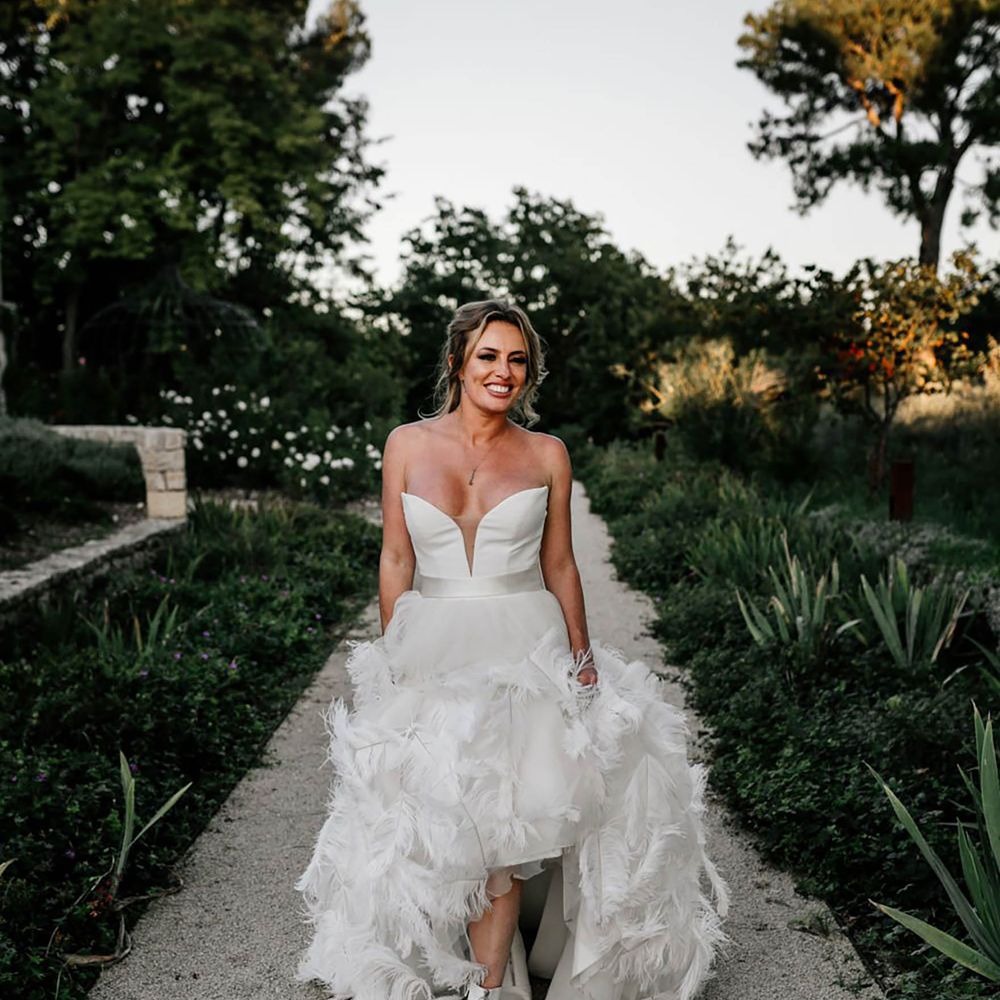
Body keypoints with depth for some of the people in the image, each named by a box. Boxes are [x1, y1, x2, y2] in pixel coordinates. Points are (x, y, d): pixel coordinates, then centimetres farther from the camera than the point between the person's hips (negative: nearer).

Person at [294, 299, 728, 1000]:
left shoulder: (547, 455, 1)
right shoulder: (408, 445, 1)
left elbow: (559, 566, 6)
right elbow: (396, 561, 4)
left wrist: (583, 661, 4)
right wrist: (391, 665, 2)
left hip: (525, 652, -1)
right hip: (432, 654, 1)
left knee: (498, 817, -5)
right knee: (442, 818, 3)